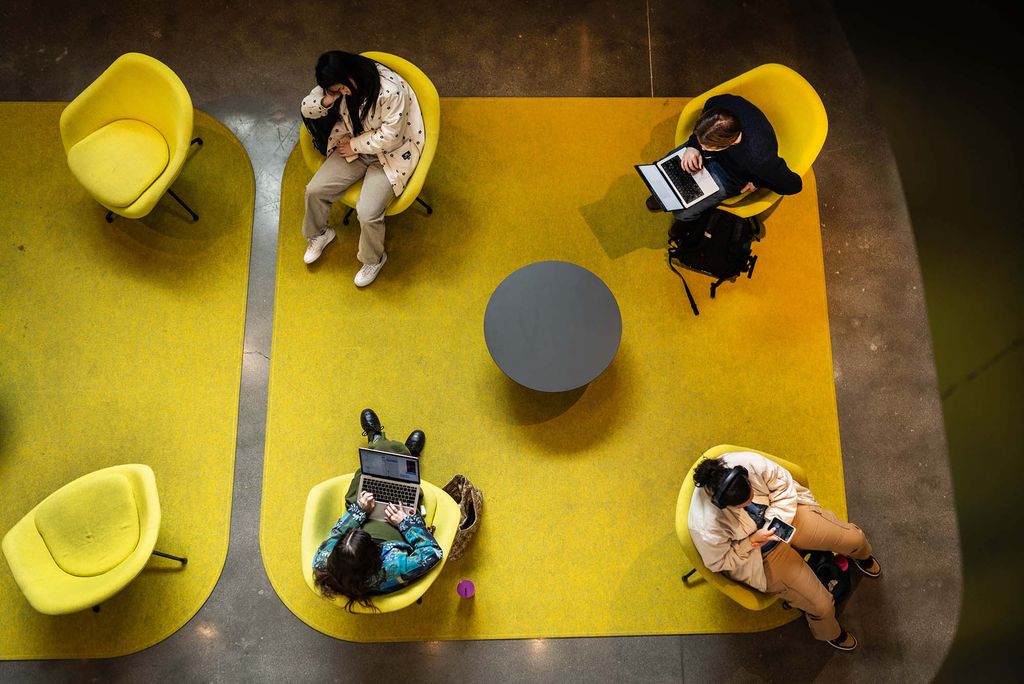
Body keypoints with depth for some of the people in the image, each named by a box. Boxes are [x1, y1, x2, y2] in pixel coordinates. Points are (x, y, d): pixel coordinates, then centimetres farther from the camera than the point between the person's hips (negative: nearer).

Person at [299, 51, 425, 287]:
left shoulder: (391, 91, -31)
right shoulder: (338, 84, -10)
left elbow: (390, 138, -25)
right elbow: (306, 110, -1)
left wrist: (354, 145, -15)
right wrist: (326, 101, -22)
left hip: (390, 154, -6)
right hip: (353, 145, 6)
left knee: (368, 214, -20)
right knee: (315, 190, -6)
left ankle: (373, 259, 11)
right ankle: (318, 234, 26)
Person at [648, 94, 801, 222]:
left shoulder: (759, 157, -45)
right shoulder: (718, 104, -33)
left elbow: (794, 185, -26)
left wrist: (757, 182, -13)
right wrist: (693, 145, -19)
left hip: (730, 176, -4)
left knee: (682, 212, -9)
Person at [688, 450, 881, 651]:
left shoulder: (748, 462, -33)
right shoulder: (705, 527, -38)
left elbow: (783, 484, -13)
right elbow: (719, 562, -17)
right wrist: (752, 541, -25)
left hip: (786, 515, 3)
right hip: (761, 555, -3)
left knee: (854, 538, 6)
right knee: (822, 605, -2)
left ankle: (860, 556, 47)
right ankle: (829, 634, 37)